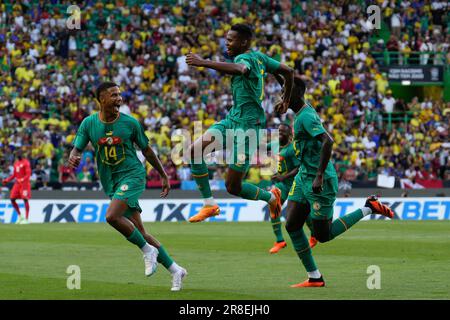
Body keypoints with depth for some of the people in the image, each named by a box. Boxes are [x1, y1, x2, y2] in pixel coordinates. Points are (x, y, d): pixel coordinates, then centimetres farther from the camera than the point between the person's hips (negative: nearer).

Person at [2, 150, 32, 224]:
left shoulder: (26, 162, -7)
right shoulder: (16, 163, 16)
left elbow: (28, 174, -15)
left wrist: (23, 180, -30)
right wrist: (6, 180, 13)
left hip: (24, 183, -8)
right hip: (17, 183, 8)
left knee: (25, 199, -9)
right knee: (12, 199, 3)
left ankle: (26, 219, -7)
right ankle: (20, 216, 16)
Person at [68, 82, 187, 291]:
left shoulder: (130, 123, -5)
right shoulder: (89, 124, -1)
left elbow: (146, 150, 6)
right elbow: (77, 149, 1)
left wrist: (164, 175, 12)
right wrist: (73, 157, -24)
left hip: (132, 174, -4)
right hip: (111, 183, 4)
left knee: (112, 216, -27)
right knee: (139, 232, 3)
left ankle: (148, 250, -8)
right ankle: (175, 270, 14)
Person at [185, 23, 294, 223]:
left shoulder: (245, 58, -16)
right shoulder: (259, 57, 11)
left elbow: (239, 69, -42)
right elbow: (287, 71, 20)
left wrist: (204, 63, -46)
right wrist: (286, 101, 32)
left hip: (247, 126, -10)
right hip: (233, 119, 10)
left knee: (233, 187, -4)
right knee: (194, 150, -7)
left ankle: (271, 197, 23)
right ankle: (209, 205, -2)